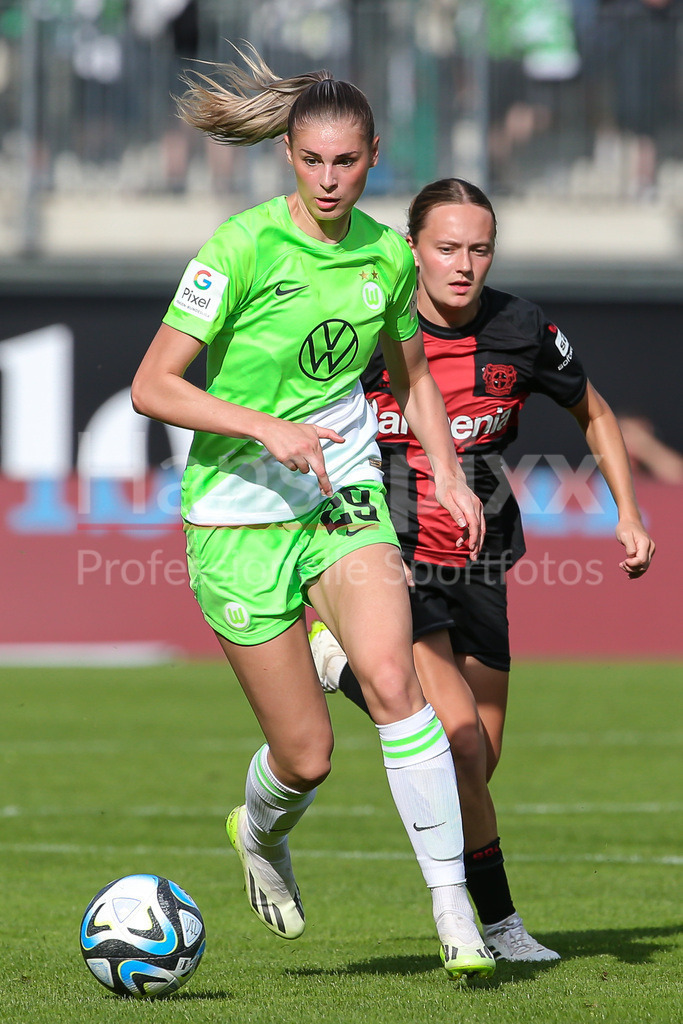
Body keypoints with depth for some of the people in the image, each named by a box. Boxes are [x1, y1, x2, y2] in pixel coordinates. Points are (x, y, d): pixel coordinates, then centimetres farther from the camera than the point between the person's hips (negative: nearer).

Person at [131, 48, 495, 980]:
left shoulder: (387, 255, 1)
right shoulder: (243, 247, -14)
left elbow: (412, 375, 19)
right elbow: (152, 387, -16)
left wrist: (450, 476, 4)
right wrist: (269, 428, -26)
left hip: (345, 498, 3)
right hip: (239, 518, -3)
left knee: (392, 682, -23)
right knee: (306, 754, -1)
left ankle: (454, 906, -18)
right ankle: (262, 834, 36)